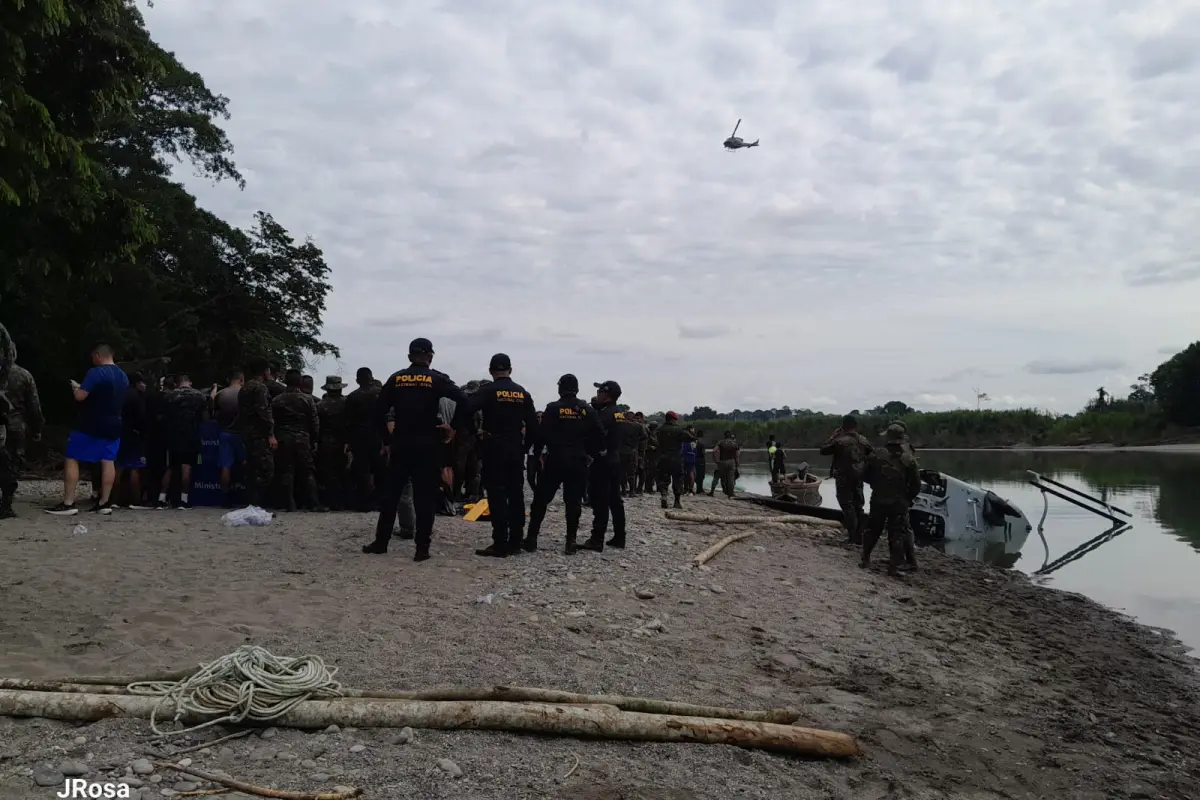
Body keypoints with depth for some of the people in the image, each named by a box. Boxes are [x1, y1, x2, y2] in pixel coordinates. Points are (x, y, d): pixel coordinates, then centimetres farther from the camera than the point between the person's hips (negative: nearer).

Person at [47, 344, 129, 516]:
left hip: (90, 425, -7)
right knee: (108, 462, 5)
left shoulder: (96, 372, -15)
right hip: (112, 425, 7)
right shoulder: (124, 376, 11)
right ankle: (104, 503, 4)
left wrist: (75, 387, 0)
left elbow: (80, 396, -20)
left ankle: (68, 503, -4)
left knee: (72, 460, 0)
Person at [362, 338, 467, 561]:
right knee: (424, 497, 1)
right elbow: (462, 400, -16)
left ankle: (381, 542, 18)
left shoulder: (396, 379, 6)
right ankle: (422, 548, 0)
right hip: (427, 446, -2)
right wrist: (454, 427, -7)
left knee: (391, 493, 12)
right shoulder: (437, 379, -2)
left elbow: (379, 410, 2)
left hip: (401, 445, 2)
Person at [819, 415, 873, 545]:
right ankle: (859, 536, 19)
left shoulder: (840, 441, -16)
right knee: (858, 506, 14)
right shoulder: (863, 440, 3)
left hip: (844, 478, -6)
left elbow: (823, 450, -8)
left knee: (847, 506, -1)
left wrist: (833, 436, -2)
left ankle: (853, 537, -3)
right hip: (858, 478, 6)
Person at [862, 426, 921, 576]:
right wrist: (908, 498, 13)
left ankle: (865, 559, 20)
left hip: (878, 500, 1)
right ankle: (895, 565, 1)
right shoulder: (908, 460, -6)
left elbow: (865, 476, 5)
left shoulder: (876, 456, -5)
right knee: (896, 534, 4)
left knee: (872, 530, 15)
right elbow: (916, 485, -3)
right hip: (899, 503, -1)